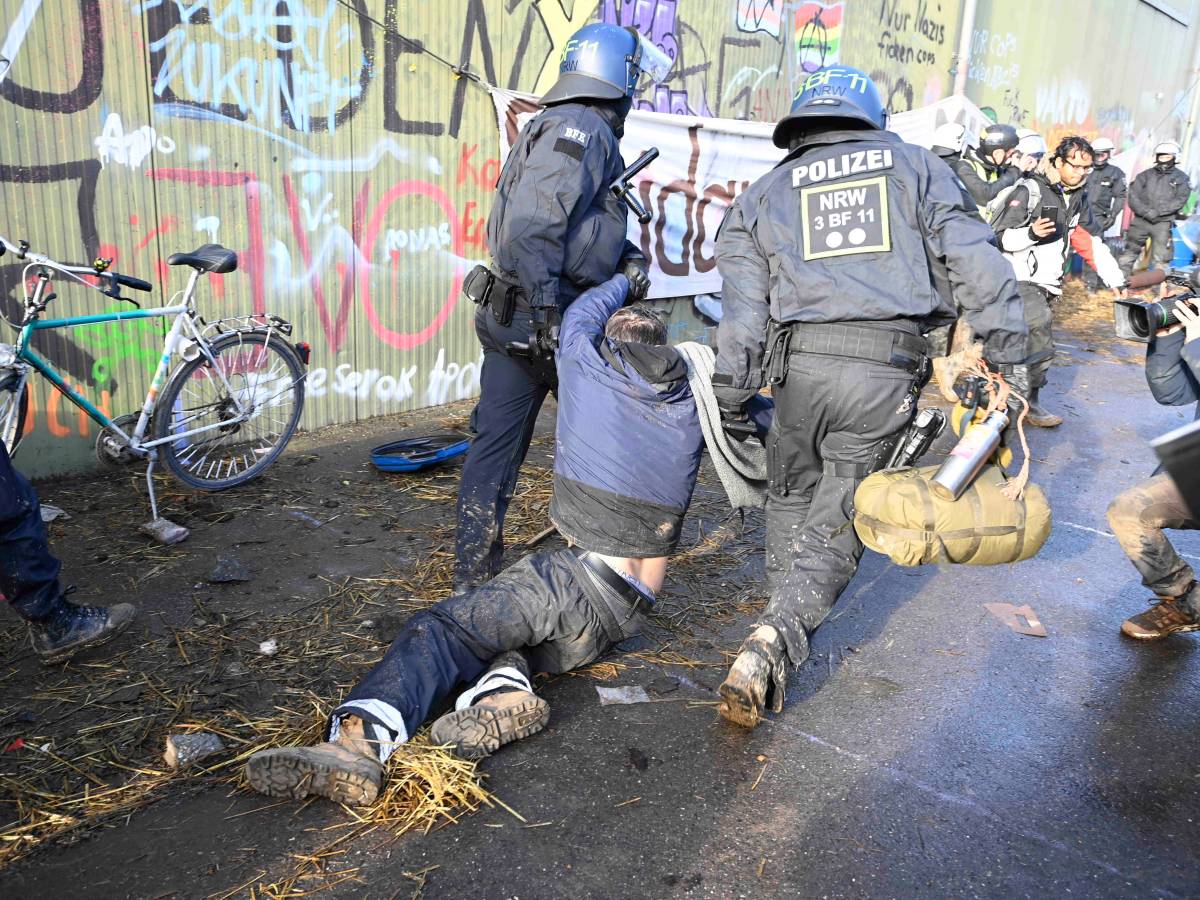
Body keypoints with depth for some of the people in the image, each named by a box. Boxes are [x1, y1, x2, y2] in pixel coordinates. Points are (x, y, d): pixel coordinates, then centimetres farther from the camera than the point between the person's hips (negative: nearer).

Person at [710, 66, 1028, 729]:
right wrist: (1006, 349, 8)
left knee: (789, 499, 23)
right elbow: (973, 257, 6)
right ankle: (775, 642, -11)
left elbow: (744, 306, 7)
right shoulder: (913, 164, 16)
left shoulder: (764, 193, 17)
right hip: (888, 370, 0)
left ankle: (783, 623, 34)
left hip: (801, 362, 1)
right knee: (835, 522, 5)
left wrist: (732, 396, 8)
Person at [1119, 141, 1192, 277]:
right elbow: (1133, 197, 0)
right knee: (1128, 254, 2)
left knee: (1160, 261, -1)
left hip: (1163, 224, -1)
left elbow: (1180, 200, -6)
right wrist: (1146, 212, -15)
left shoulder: (1181, 178, 7)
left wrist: (1157, 211, -17)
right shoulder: (1145, 175, 10)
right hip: (1140, 221, 1)